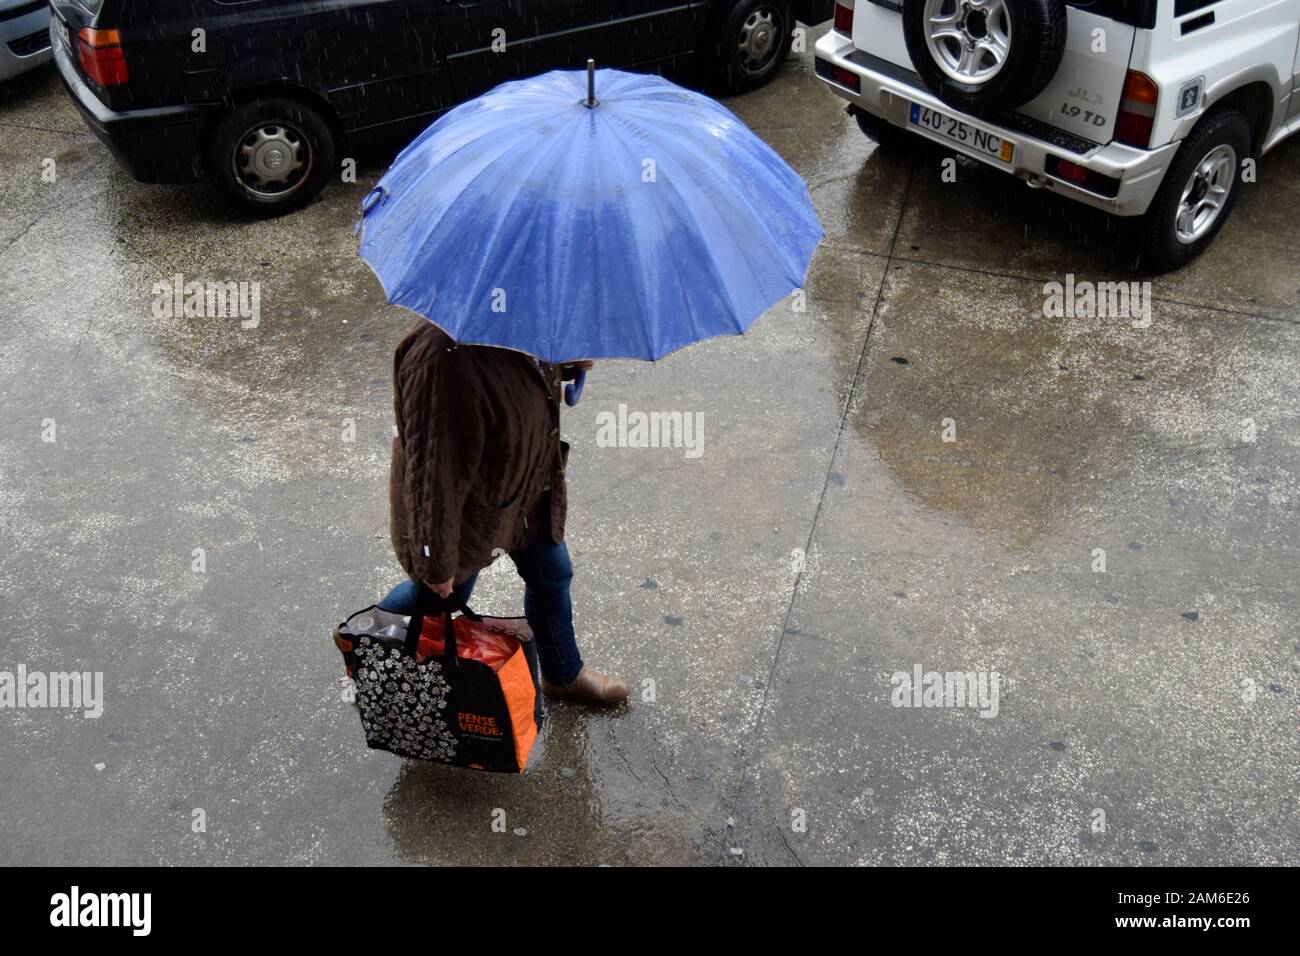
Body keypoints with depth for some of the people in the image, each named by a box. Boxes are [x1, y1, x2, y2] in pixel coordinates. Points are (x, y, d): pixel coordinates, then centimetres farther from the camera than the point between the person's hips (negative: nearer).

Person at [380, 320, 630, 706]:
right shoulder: (445, 356, -43)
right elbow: (434, 471, -35)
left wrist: (566, 361, -10)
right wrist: (436, 563, -26)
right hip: (466, 508, -7)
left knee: (552, 573, 24)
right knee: (440, 595, 20)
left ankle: (564, 675, 53)